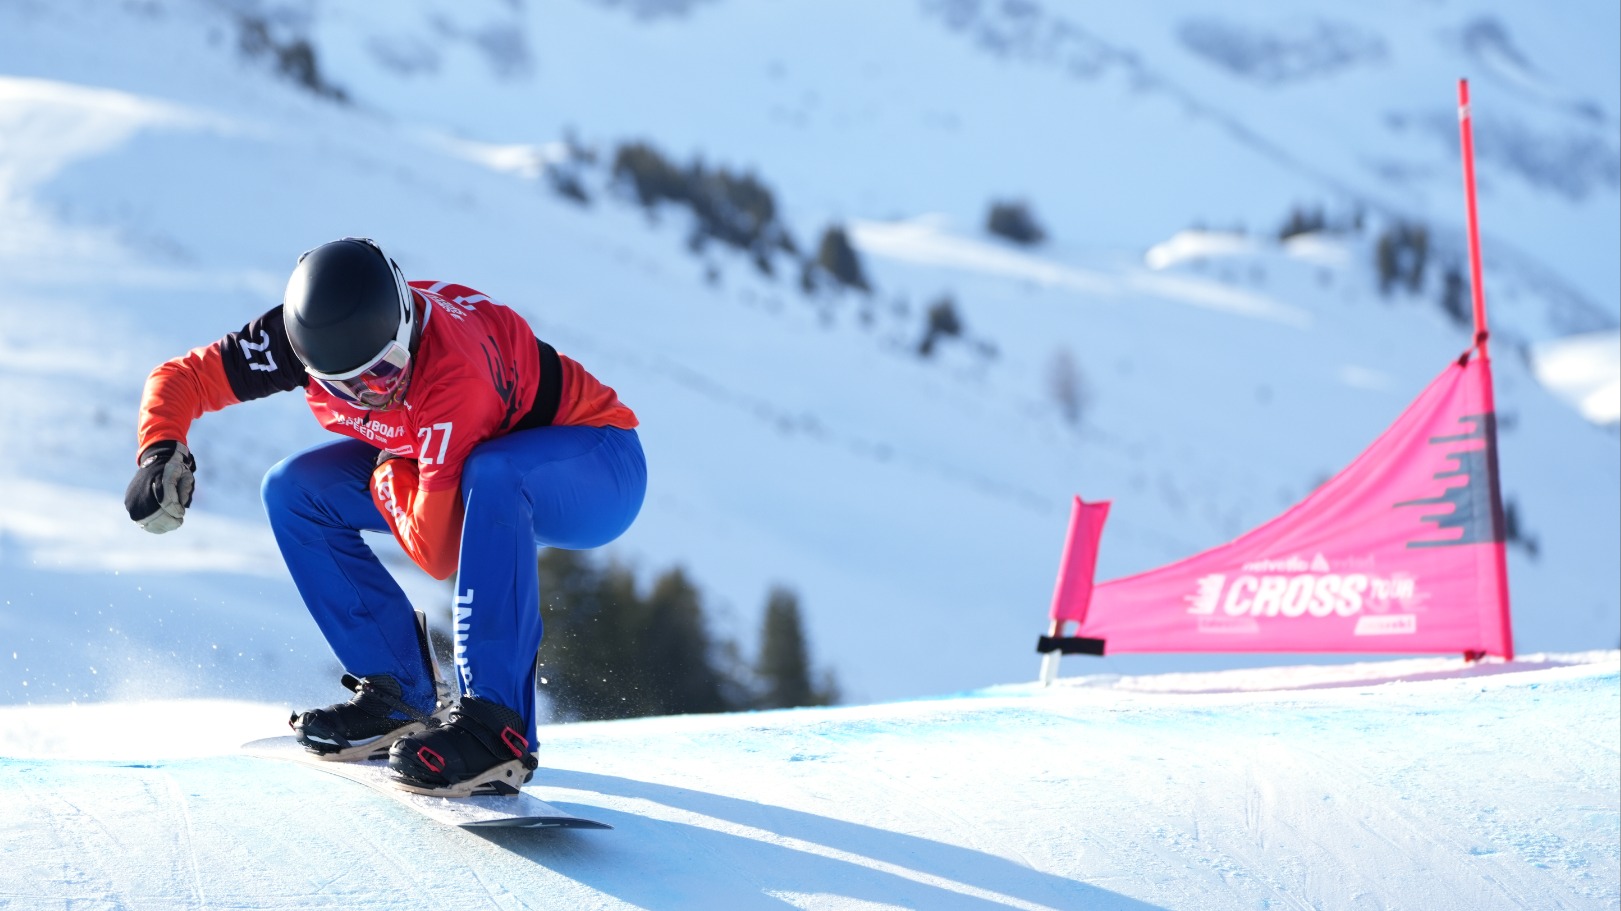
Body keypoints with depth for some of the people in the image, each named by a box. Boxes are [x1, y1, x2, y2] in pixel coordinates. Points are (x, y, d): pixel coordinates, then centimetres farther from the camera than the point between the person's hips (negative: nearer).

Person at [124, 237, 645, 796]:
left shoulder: (456, 377, -39)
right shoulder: (316, 335, -21)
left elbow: (440, 555, -37)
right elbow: (183, 376, -10)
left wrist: (388, 477, -21)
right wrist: (160, 451, -29)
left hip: (597, 466, -7)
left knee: (491, 476, -41)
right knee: (293, 492, -4)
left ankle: (497, 726, -39)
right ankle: (402, 700, 0)